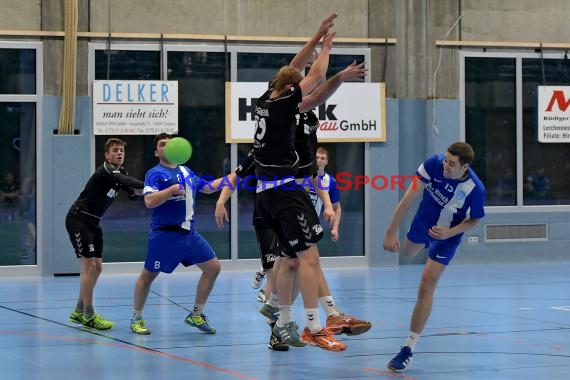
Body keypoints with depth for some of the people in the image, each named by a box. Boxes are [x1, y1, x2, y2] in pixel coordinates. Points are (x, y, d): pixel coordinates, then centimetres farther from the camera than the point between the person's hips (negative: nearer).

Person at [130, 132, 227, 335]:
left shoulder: (186, 171, 15)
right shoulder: (155, 174, -7)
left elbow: (208, 187, 29)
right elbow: (149, 201, -21)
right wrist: (173, 189, -24)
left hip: (188, 233, 7)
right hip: (164, 234, -7)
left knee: (213, 267, 2)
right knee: (148, 275, 0)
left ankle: (196, 315, 13)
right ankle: (136, 318, 17)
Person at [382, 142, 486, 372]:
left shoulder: (475, 189, -34)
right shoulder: (433, 164, -31)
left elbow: (475, 219, -13)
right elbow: (409, 199, -25)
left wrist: (450, 232, -30)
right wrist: (391, 232, -27)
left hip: (446, 235, -4)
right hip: (423, 221, 4)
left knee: (425, 288, -13)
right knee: (408, 253, 35)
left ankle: (409, 349, -7)